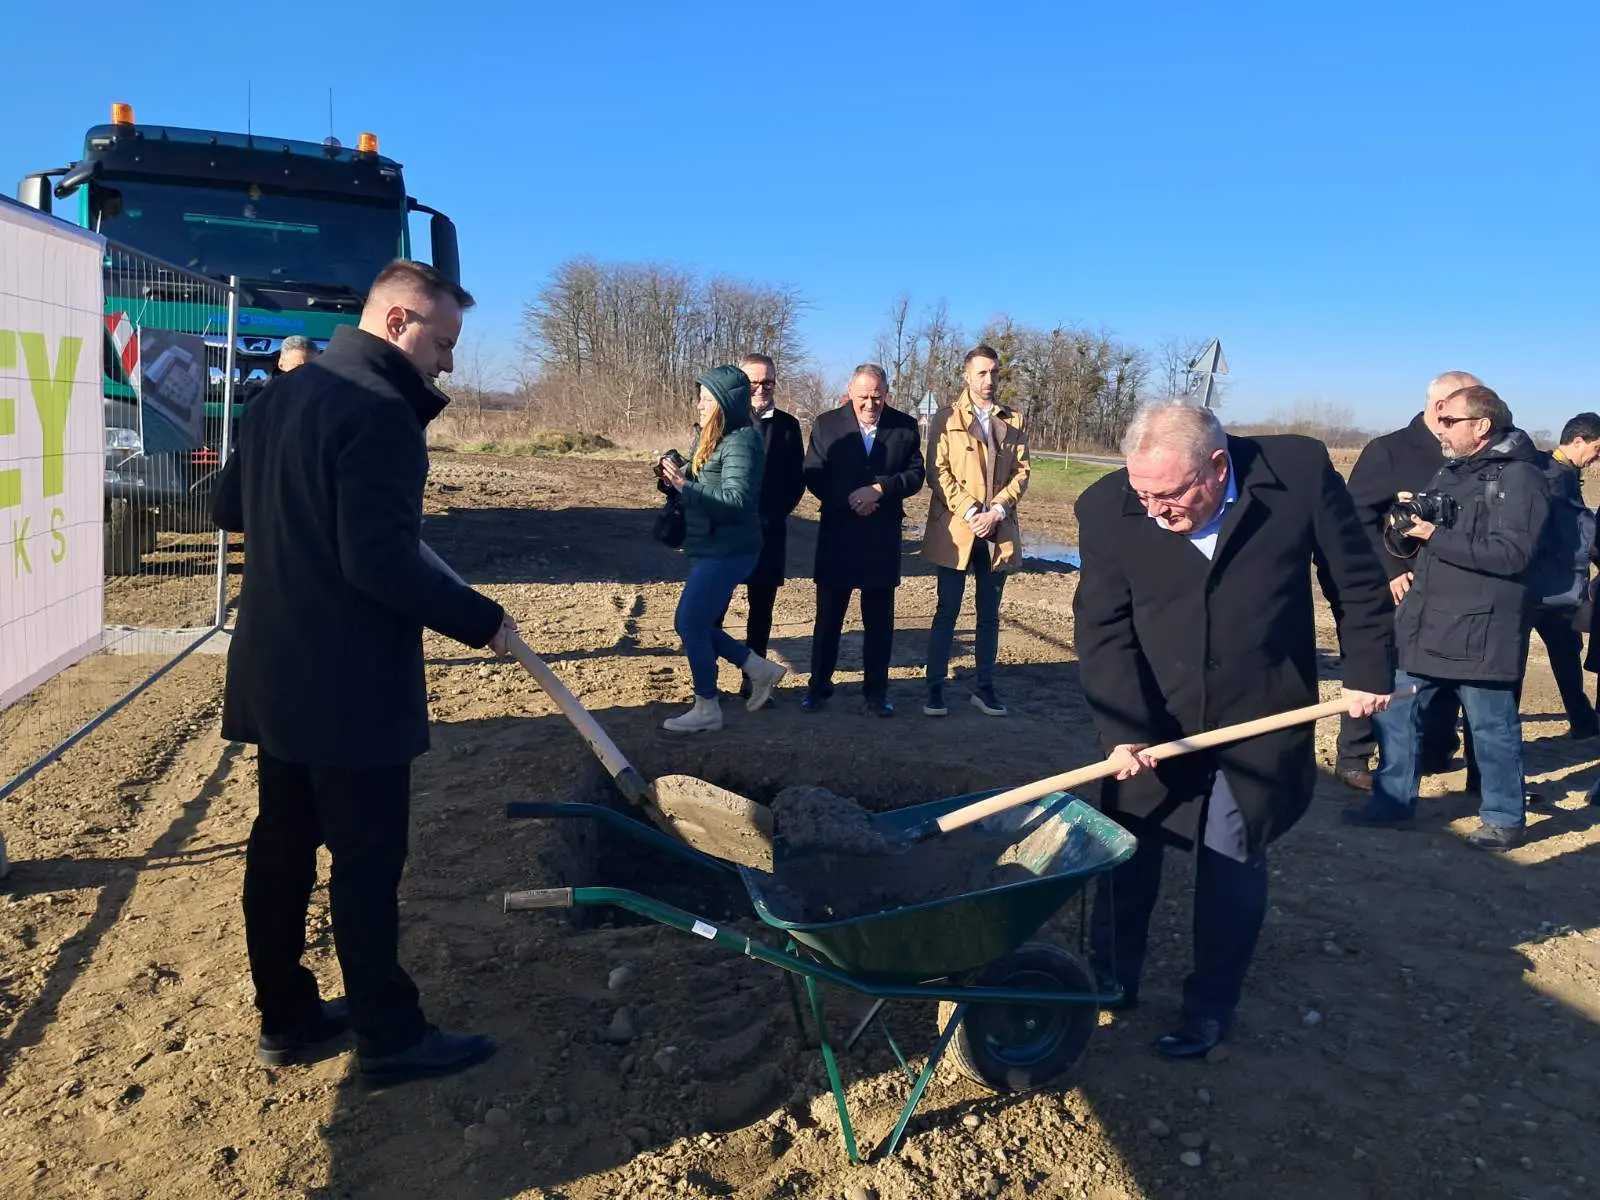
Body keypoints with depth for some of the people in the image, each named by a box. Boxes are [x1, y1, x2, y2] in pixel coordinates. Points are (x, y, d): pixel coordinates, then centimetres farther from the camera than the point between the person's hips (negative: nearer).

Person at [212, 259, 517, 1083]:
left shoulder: (282, 396, 11)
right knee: (366, 862, 2)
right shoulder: (381, 410, -19)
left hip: (274, 672, 9)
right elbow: (380, 562, -25)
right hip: (349, 685, -9)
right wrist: (479, 619, -17)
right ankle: (391, 1037, 15)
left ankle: (285, 1016, 29)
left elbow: (227, 507, 22)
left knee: (282, 845, 16)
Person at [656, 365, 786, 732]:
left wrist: (685, 485, -27)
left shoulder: (741, 441, -17)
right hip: (711, 548, 10)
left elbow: (736, 500, -26)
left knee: (690, 625, -4)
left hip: (727, 551, -10)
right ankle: (761, 670, 25)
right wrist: (676, 478, -6)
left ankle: (707, 710, 12)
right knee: (693, 623, 13)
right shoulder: (712, 437, 12)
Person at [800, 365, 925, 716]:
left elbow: (915, 475, -1)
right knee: (828, 617, 7)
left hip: (883, 538, 1)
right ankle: (818, 688, 18)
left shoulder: (905, 426, 3)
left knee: (879, 620, 7)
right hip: (837, 534, -1)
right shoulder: (826, 424, 0)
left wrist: (880, 488, -17)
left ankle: (876, 693, 17)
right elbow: (813, 476, -4)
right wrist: (849, 500, -17)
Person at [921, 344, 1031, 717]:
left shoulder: (1014, 421, 12)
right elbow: (939, 471, -4)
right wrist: (970, 512, -14)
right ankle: (935, 687, 7)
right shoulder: (947, 418, 4)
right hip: (955, 530, -3)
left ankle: (984, 687, 17)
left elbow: (1021, 472, 6)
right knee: (946, 612, 1)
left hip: (998, 532, 3)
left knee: (989, 614, 9)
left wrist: (996, 511, -10)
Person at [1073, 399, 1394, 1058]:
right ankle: (1109, 981, 31)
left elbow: (1356, 580, -1)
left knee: (1231, 869, 7)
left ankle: (1210, 1010, 25)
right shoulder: (1107, 509, -14)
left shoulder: (1302, 472, -15)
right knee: (1125, 857, 10)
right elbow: (1102, 628, -13)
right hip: (1151, 721, 1)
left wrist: (1368, 668, 4)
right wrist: (1122, 729, -21)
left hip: (1259, 721, -1)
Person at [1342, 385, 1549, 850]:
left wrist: (1435, 536, -19)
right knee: (1395, 711, 11)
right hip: (1425, 623, 8)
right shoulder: (1450, 472, 16)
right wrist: (1410, 523, -5)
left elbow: (1511, 552, -23)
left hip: (1481, 630, -8)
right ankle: (1394, 802, 23)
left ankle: (1504, 818, 21)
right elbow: (1411, 541, 18)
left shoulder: (1518, 476, -11)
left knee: (1492, 726, 5)